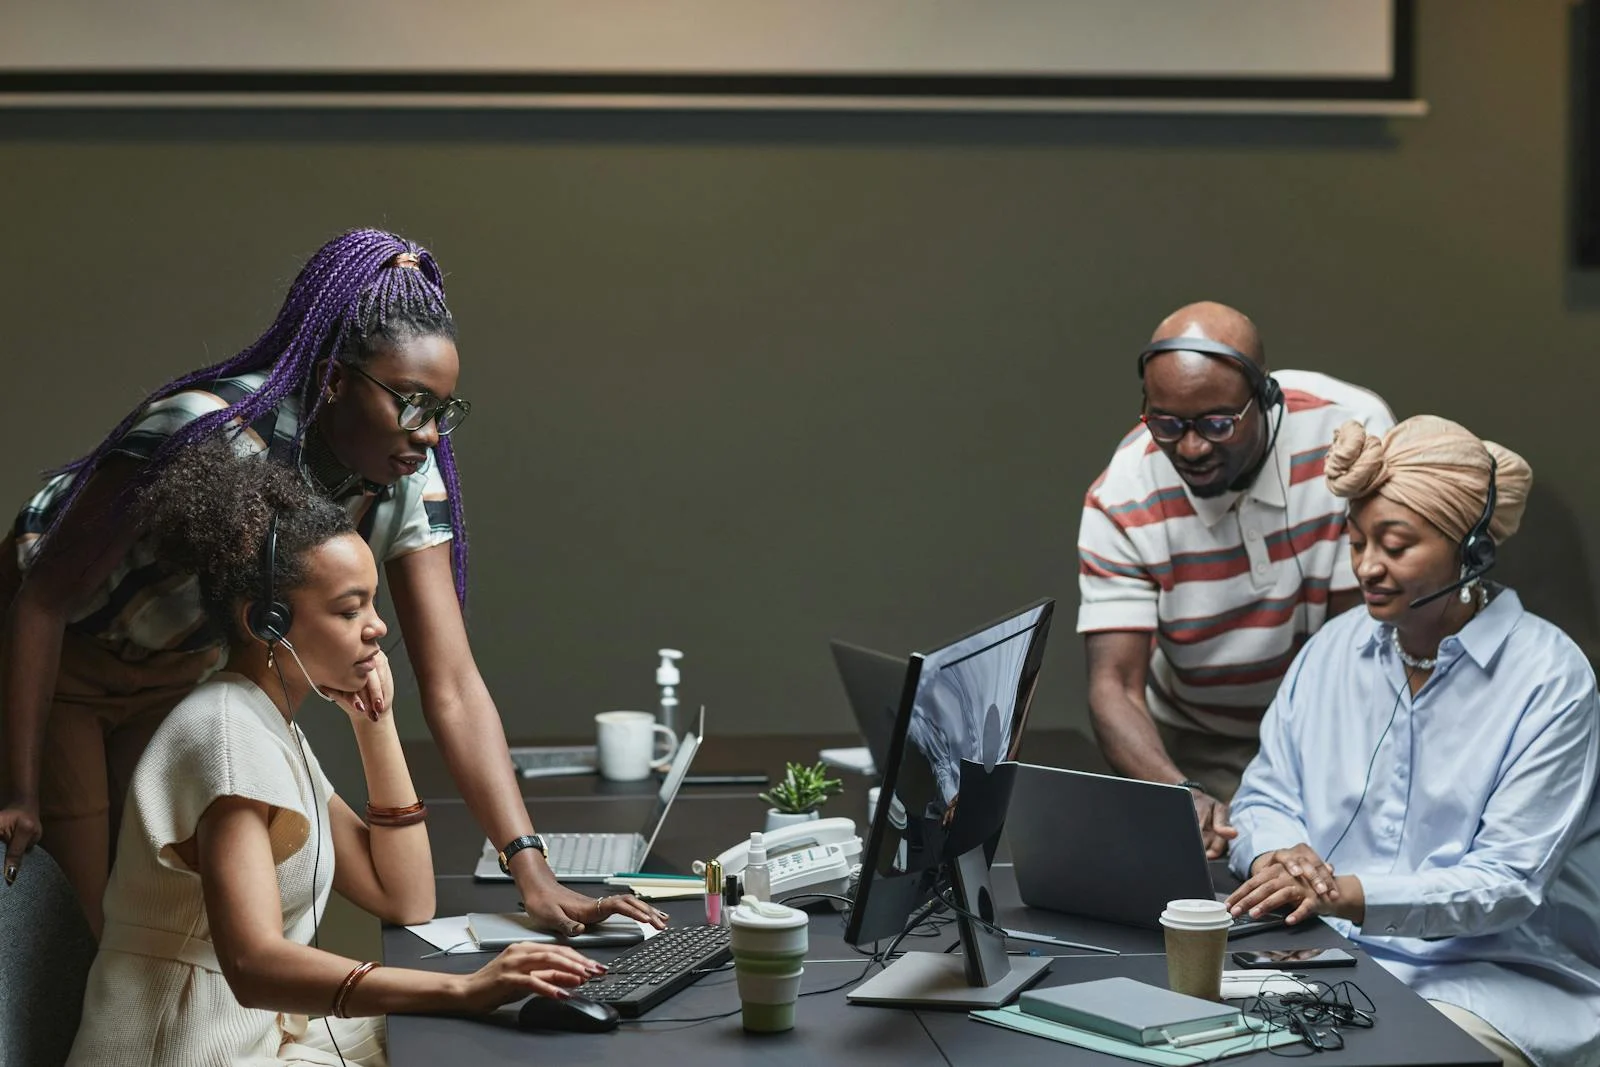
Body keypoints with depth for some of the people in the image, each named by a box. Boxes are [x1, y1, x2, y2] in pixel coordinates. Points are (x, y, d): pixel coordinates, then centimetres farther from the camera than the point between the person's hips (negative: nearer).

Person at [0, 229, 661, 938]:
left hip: (174, 675, 5)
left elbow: (453, 688, -21)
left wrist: (533, 874, -31)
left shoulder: (409, 482, -19)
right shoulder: (208, 437, -36)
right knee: (77, 926, -7)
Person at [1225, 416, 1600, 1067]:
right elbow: (1263, 799, 12)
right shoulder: (1334, 648, 10)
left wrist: (1350, 893, -28)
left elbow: (1507, 882, -14)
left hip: (1499, 979, -4)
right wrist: (1278, 856, -14)